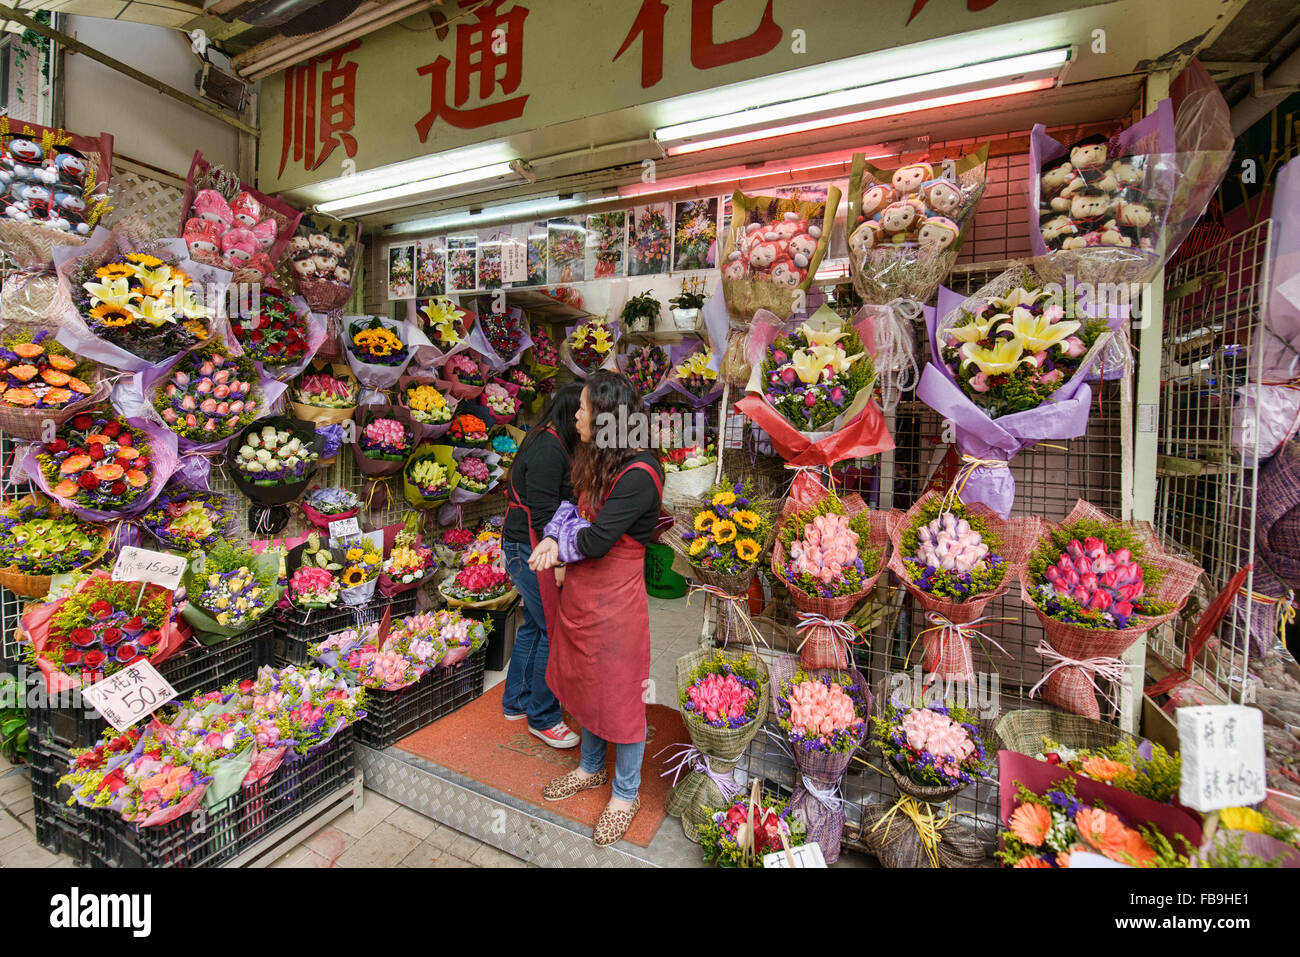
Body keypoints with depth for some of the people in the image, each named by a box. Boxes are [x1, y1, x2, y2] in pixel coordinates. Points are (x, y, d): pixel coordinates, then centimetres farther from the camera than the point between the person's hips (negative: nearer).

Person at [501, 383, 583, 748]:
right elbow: (544, 513, -24)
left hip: (523, 549, 11)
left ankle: (516, 701, 38)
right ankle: (542, 718, 18)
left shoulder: (546, 442, 12)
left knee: (534, 624, 20)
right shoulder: (548, 450, -21)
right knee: (554, 631, 0)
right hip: (532, 552, -11)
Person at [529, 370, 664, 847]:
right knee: (585, 685, 23)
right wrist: (556, 540, -9)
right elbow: (573, 507, 11)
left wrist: (559, 542, -8)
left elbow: (595, 540, -26)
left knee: (620, 698, 10)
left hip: (615, 603, -8)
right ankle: (590, 769, 48)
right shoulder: (597, 460, 6)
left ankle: (626, 794, 34)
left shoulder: (638, 475, -23)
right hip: (580, 593, 9)